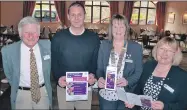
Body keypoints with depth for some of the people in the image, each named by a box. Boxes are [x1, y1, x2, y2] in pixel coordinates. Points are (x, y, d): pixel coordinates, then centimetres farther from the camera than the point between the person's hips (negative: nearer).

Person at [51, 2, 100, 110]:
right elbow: (54, 62, -1)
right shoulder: (58, 38, -5)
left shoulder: (94, 38, -3)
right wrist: (58, 77, -18)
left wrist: (93, 75, -18)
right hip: (63, 87, 0)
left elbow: (96, 61, 1)